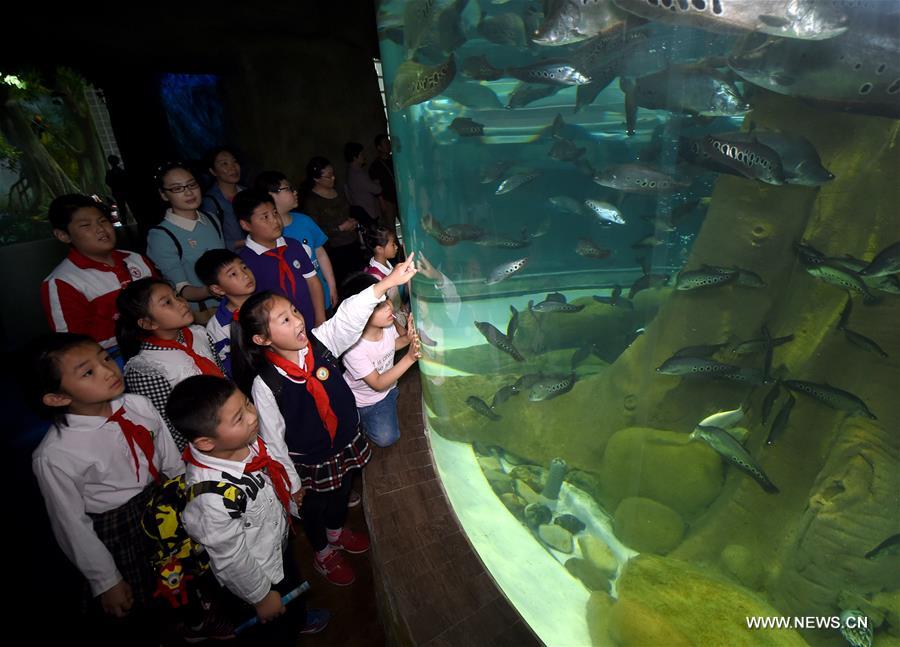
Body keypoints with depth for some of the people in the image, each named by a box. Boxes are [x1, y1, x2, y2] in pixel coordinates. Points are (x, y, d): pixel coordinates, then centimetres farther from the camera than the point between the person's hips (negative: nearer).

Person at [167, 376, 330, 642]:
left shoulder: (247, 439, -25)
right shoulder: (212, 498, -44)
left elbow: (277, 454, -1)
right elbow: (231, 560, -28)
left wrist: (293, 486, 16)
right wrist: (262, 596, -11)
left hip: (279, 543, 7)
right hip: (254, 577, -7)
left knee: (294, 593, 37)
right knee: (276, 632, 25)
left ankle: (298, 620, 68)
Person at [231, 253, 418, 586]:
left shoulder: (319, 342, -19)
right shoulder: (265, 385, -28)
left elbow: (349, 317, -30)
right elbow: (272, 440, -18)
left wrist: (388, 281, -41)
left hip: (347, 443, 5)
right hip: (308, 461, -4)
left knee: (341, 493, 31)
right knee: (314, 508, 24)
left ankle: (336, 532, 64)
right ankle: (324, 555, 56)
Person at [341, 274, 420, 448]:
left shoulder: (388, 323, -24)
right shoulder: (354, 348, -38)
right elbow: (378, 384, -30)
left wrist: (408, 337, -23)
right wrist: (409, 358, -39)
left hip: (388, 388, 5)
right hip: (364, 399, -5)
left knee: (391, 435, 7)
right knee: (386, 438, -3)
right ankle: (358, 417, 19)